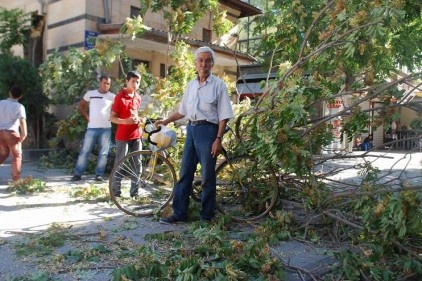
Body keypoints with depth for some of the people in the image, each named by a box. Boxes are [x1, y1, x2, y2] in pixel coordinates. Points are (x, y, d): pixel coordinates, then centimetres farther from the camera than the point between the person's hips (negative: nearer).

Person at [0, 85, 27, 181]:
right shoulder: (19, 106, -8)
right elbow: (22, 120, -20)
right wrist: (24, 133, -20)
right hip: (11, 133, -4)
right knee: (17, 155, 11)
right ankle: (16, 179, 10)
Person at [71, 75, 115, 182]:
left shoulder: (112, 96, 2)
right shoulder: (90, 94, 4)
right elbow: (81, 105, 16)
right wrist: (87, 116, 6)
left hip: (106, 128, 0)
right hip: (92, 128, 0)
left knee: (103, 153, 3)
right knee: (85, 151, 1)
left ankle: (99, 174, 12)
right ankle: (78, 174, 7)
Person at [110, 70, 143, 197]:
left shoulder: (138, 97, 11)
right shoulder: (120, 97, -8)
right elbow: (112, 117, -9)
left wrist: (139, 119, 4)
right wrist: (125, 121, -25)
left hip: (136, 135, 6)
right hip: (123, 136, -6)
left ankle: (135, 192, 15)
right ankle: (116, 192, 9)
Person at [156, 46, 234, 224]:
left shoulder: (218, 85, -4)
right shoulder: (191, 85, 12)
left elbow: (223, 116, -8)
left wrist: (218, 139, -14)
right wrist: (165, 121, 20)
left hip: (207, 131, -6)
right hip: (191, 130, 6)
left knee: (207, 177, 1)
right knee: (185, 174, 8)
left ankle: (206, 216, 14)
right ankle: (179, 213, 17)